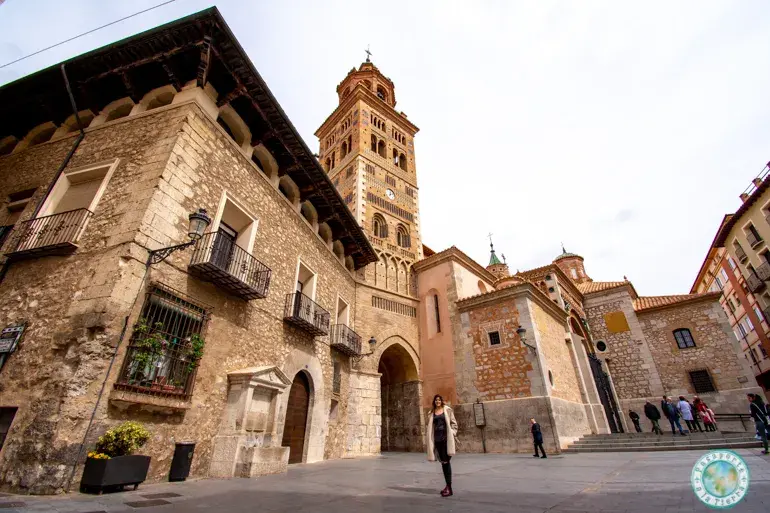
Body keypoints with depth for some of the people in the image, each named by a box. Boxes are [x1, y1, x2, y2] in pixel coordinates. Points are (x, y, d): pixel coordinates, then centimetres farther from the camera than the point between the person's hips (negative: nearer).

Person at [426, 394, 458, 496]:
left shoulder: (447, 410, 2)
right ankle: (448, 485, 22)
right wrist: (429, 439, 4)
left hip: (446, 438, -4)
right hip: (437, 439, 4)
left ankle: (449, 487, -2)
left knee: (446, 462, -7)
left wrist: (452, 434, -8)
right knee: (443, 462, 10)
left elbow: (453, 423, 3)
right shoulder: (431, 413, 10)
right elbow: (428, 426, 11)